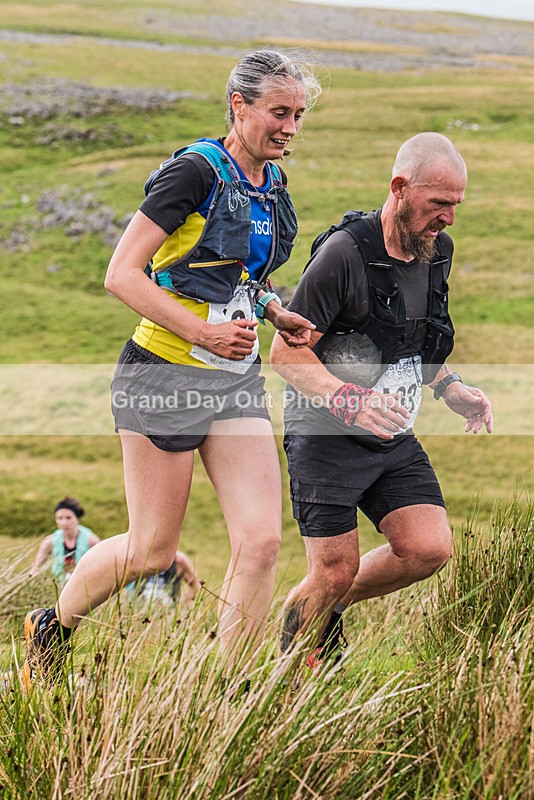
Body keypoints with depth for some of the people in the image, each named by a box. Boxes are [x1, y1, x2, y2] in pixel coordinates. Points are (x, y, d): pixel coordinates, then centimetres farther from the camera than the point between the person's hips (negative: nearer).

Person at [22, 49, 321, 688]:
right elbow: (121, 275, -14)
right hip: (167, 374, -6)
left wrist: (276, 314, 7)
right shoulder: (195, 170, -12)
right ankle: (51, 627, 30)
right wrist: (203, 331, -21)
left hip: (237, 379, 7)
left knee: (261, 540, -7)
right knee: (151, 551, 2)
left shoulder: (273, 184, 11)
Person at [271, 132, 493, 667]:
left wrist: (452, 390, 3)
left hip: (395, 440, 7)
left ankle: (331, 607, 18)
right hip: (327, 436, -6)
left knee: (430, 548, -8)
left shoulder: (438, 251, 4)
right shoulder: (344, 252, -19)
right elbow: (286, 352, -17)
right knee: (336, 572, -6)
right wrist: (350, 401, -30)